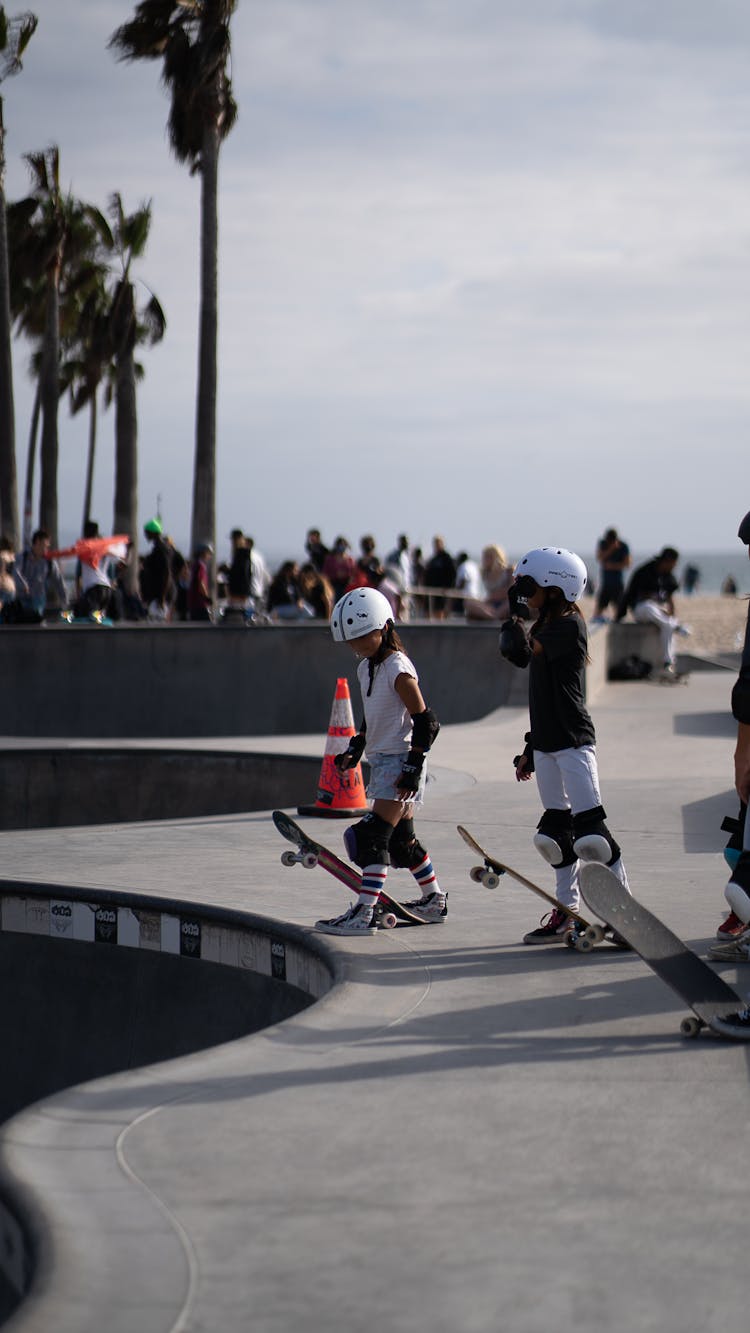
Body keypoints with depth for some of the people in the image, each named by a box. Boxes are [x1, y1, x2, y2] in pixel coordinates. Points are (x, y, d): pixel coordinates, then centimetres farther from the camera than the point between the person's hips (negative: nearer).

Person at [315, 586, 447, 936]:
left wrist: (413, 767, -19)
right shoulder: (366, 668, 10)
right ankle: (434, 901, 27)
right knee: (400, 838, 15)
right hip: (382, 761, 9)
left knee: (374, 836, -14)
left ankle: (364, 913, -15)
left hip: (400, 761, -9)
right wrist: (355, 749, 13)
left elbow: (425, 722, -17)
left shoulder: (398, 670, -17)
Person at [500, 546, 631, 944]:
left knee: (589, 829, -13)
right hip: (546, 743, 9)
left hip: (574, 741, -9)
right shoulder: (544, 628, 17)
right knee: (556, 829, 9)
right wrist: (530, 749, 22)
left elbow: (520, 653, -23)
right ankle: (567, 911, 16)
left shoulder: (568, 626, -11)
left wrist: (515, 616, -7)